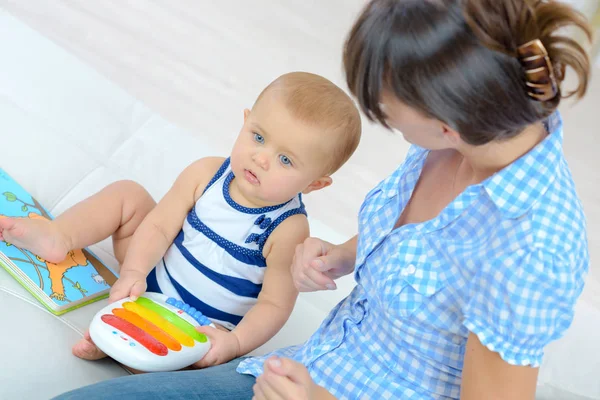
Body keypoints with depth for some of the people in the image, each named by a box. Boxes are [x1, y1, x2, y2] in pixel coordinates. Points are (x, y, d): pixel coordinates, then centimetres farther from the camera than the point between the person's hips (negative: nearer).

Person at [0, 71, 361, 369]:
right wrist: (135, 272, -26)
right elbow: (160, 225, -10)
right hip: (152, 279, 5)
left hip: (202, 325, -5)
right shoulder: (207, 174, -12)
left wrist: (236, 342, -38)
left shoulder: (288, 231, -24)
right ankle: (59, 237, -13)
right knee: (127, 193, 0)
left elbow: (275, 303, -23)